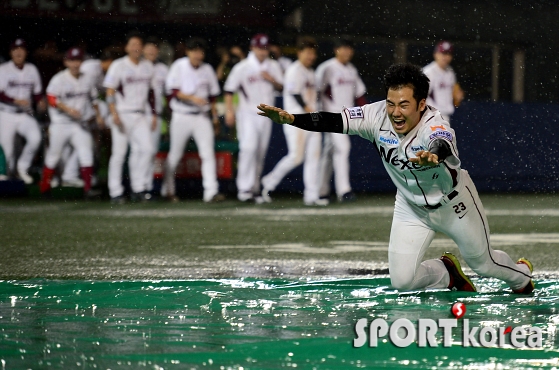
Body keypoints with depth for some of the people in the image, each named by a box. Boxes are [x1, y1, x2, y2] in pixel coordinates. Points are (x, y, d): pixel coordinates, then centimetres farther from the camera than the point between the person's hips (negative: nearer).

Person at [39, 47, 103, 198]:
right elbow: (52, 99, -15)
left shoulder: (87, 80, 8)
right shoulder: (59, 79, -7)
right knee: (54, 155, 5)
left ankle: (87, 189, -11)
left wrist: (97, 115, 12)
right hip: (60, 124, -4)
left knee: (86, 154, -10)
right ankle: (44, 188, 18)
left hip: (81, 124, 4)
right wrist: (68, 109, -25)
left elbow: (92, 99, 21)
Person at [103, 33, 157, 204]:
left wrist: (154, 114, 15)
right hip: (122, 114, -5)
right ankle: (115, 192, 2)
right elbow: (110, 92, -8)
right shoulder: (118, 66, -4)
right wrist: (114, 114, -19)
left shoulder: (148, 66, 12)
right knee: (119, 153, -3)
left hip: (140, 116, 5)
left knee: (146, 148, -8)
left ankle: (138, 189, 0)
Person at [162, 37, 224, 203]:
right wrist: (192, 98, -23)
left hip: (202, 116, 2)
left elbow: (212, 95, 15)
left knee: (208, 153, -10)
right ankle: (168, 189, 21)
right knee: (175, 154, 6)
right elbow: (172, 90, -11)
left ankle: (211, 191, -15)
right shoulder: (179, 66, -3)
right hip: (182, 116, -2)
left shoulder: (207, 69, 7)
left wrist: (215, 116, 13)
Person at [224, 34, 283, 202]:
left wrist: (272, 79, -9)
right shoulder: (242, 67, -4)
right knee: (249, 148, -17)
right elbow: (229, 89, -3)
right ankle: (245, 188, -17)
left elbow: (281, 87, 10)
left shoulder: (273, 66, 9)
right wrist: (229, 110, -12)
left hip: (266, 115, 5)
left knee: (261, 152, 6)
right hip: (247, 113, -5)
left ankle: (254, 188, 13)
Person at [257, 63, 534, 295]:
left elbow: (442, 146, -59)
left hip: (453, 203, -3)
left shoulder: (436, 126, -37)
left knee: (482, 263, 15)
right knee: (402, 281, -6)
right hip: (411, 206, 3)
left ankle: (521, 275, 52)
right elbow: (332, 122, -30)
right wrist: (290, 119, -44)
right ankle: (447, 272, 27)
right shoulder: (378, 116, -24)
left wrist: (433, 157, -83)